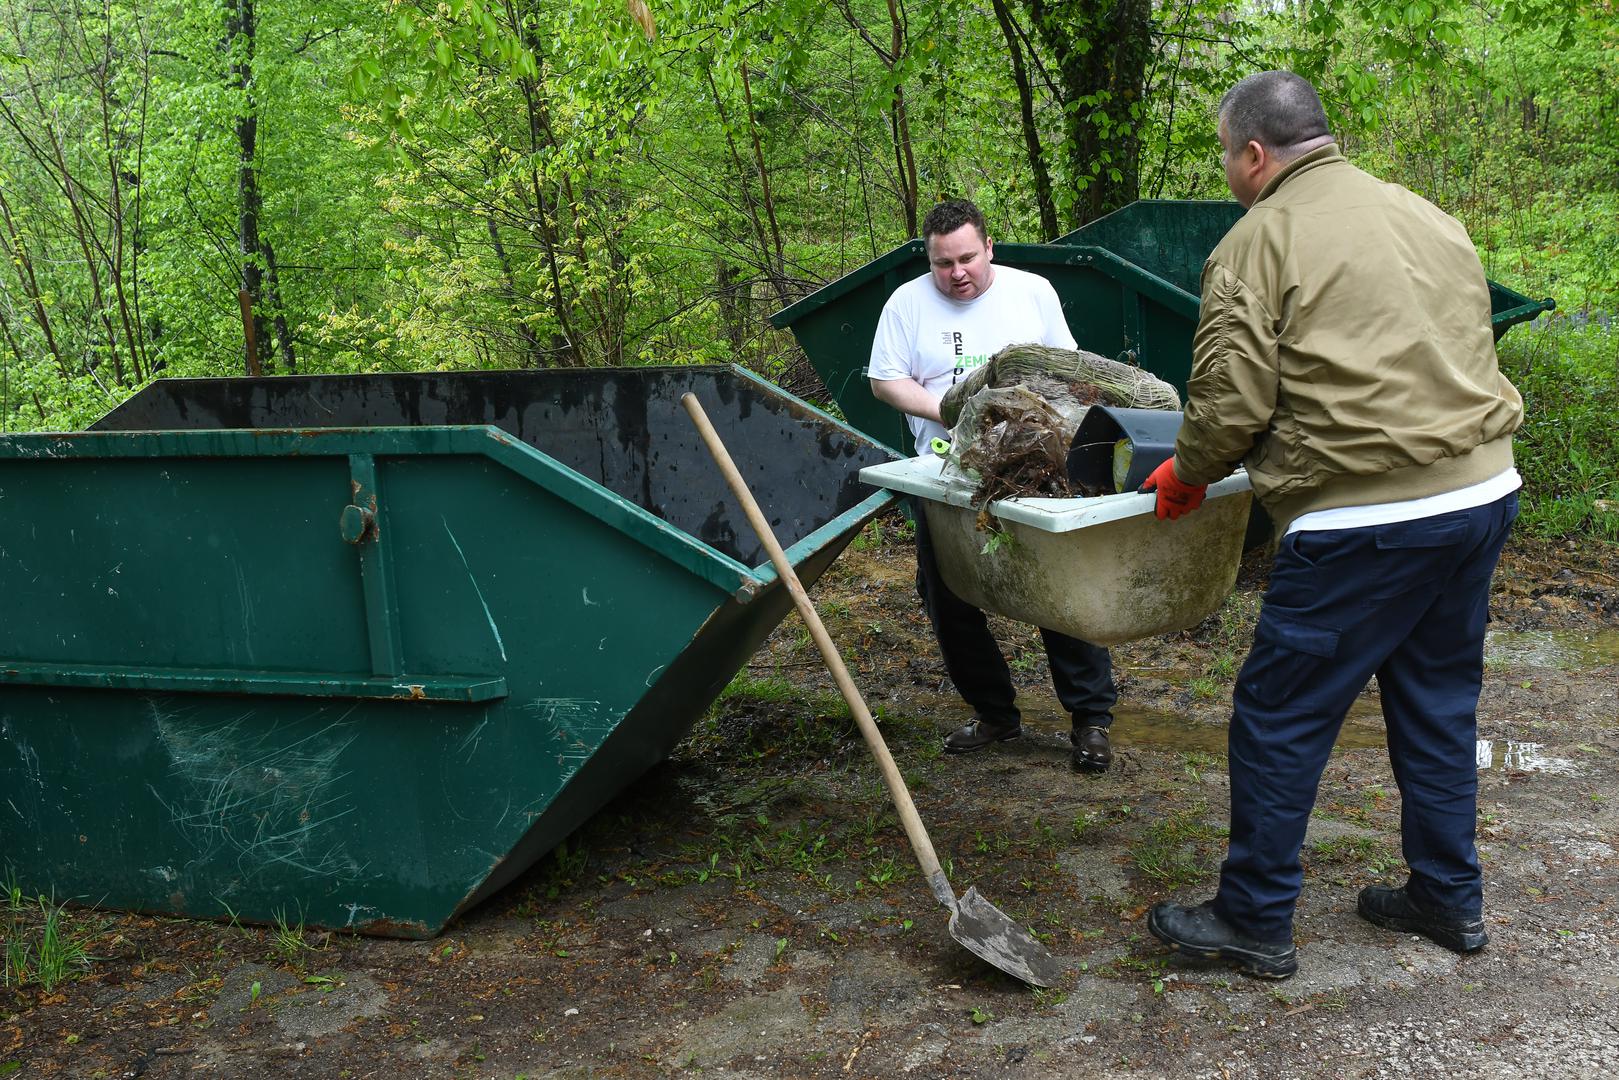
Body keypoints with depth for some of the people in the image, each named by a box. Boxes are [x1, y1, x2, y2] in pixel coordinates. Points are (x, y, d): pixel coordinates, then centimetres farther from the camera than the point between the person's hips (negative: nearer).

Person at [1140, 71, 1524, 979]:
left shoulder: (1260, 240, -7)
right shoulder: (1435, 220, 15)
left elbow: (1233, 400, -11)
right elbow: (1464, 355, 20)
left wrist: (1186, 476, 6)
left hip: (1365, 518, -8)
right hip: (1485, 493, 8)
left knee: (1281, 718, 4)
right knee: (1439, 703, 21)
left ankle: (1256, 922, 15)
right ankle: (1450, 899, 33)